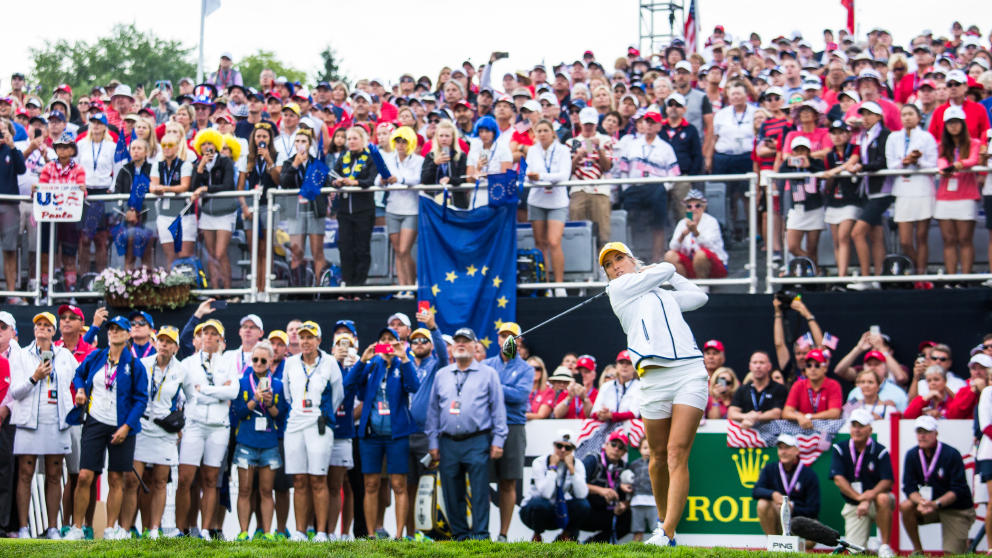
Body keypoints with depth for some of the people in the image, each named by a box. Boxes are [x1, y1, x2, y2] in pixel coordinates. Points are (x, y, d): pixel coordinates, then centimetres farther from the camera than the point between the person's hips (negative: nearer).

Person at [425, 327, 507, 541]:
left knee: (479, 492, -7)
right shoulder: (441, 375, 15)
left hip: (477, 443, -3)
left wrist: (498, 440, -3)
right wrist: (433, 442, 8)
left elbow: (498, 408, 4)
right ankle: (459, 534, 13)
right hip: (449, 443, 3)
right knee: (452, 493, 5)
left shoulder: (488, 374, 7)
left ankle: (480, 535, -4)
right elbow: (433, 409, 15)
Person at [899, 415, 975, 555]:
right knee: (905, 506, -25)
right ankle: (917, 551, -9)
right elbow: (909, 487, -7)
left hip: (958, 510, -4)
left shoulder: (952, 454, -16)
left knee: (951, 554, -13)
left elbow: (958, 490, -19)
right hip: (932, 506, 4)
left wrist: (936, 504, -33)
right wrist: (921, 502, -29)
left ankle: (965, 542, 24)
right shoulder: (912, 455, -3)